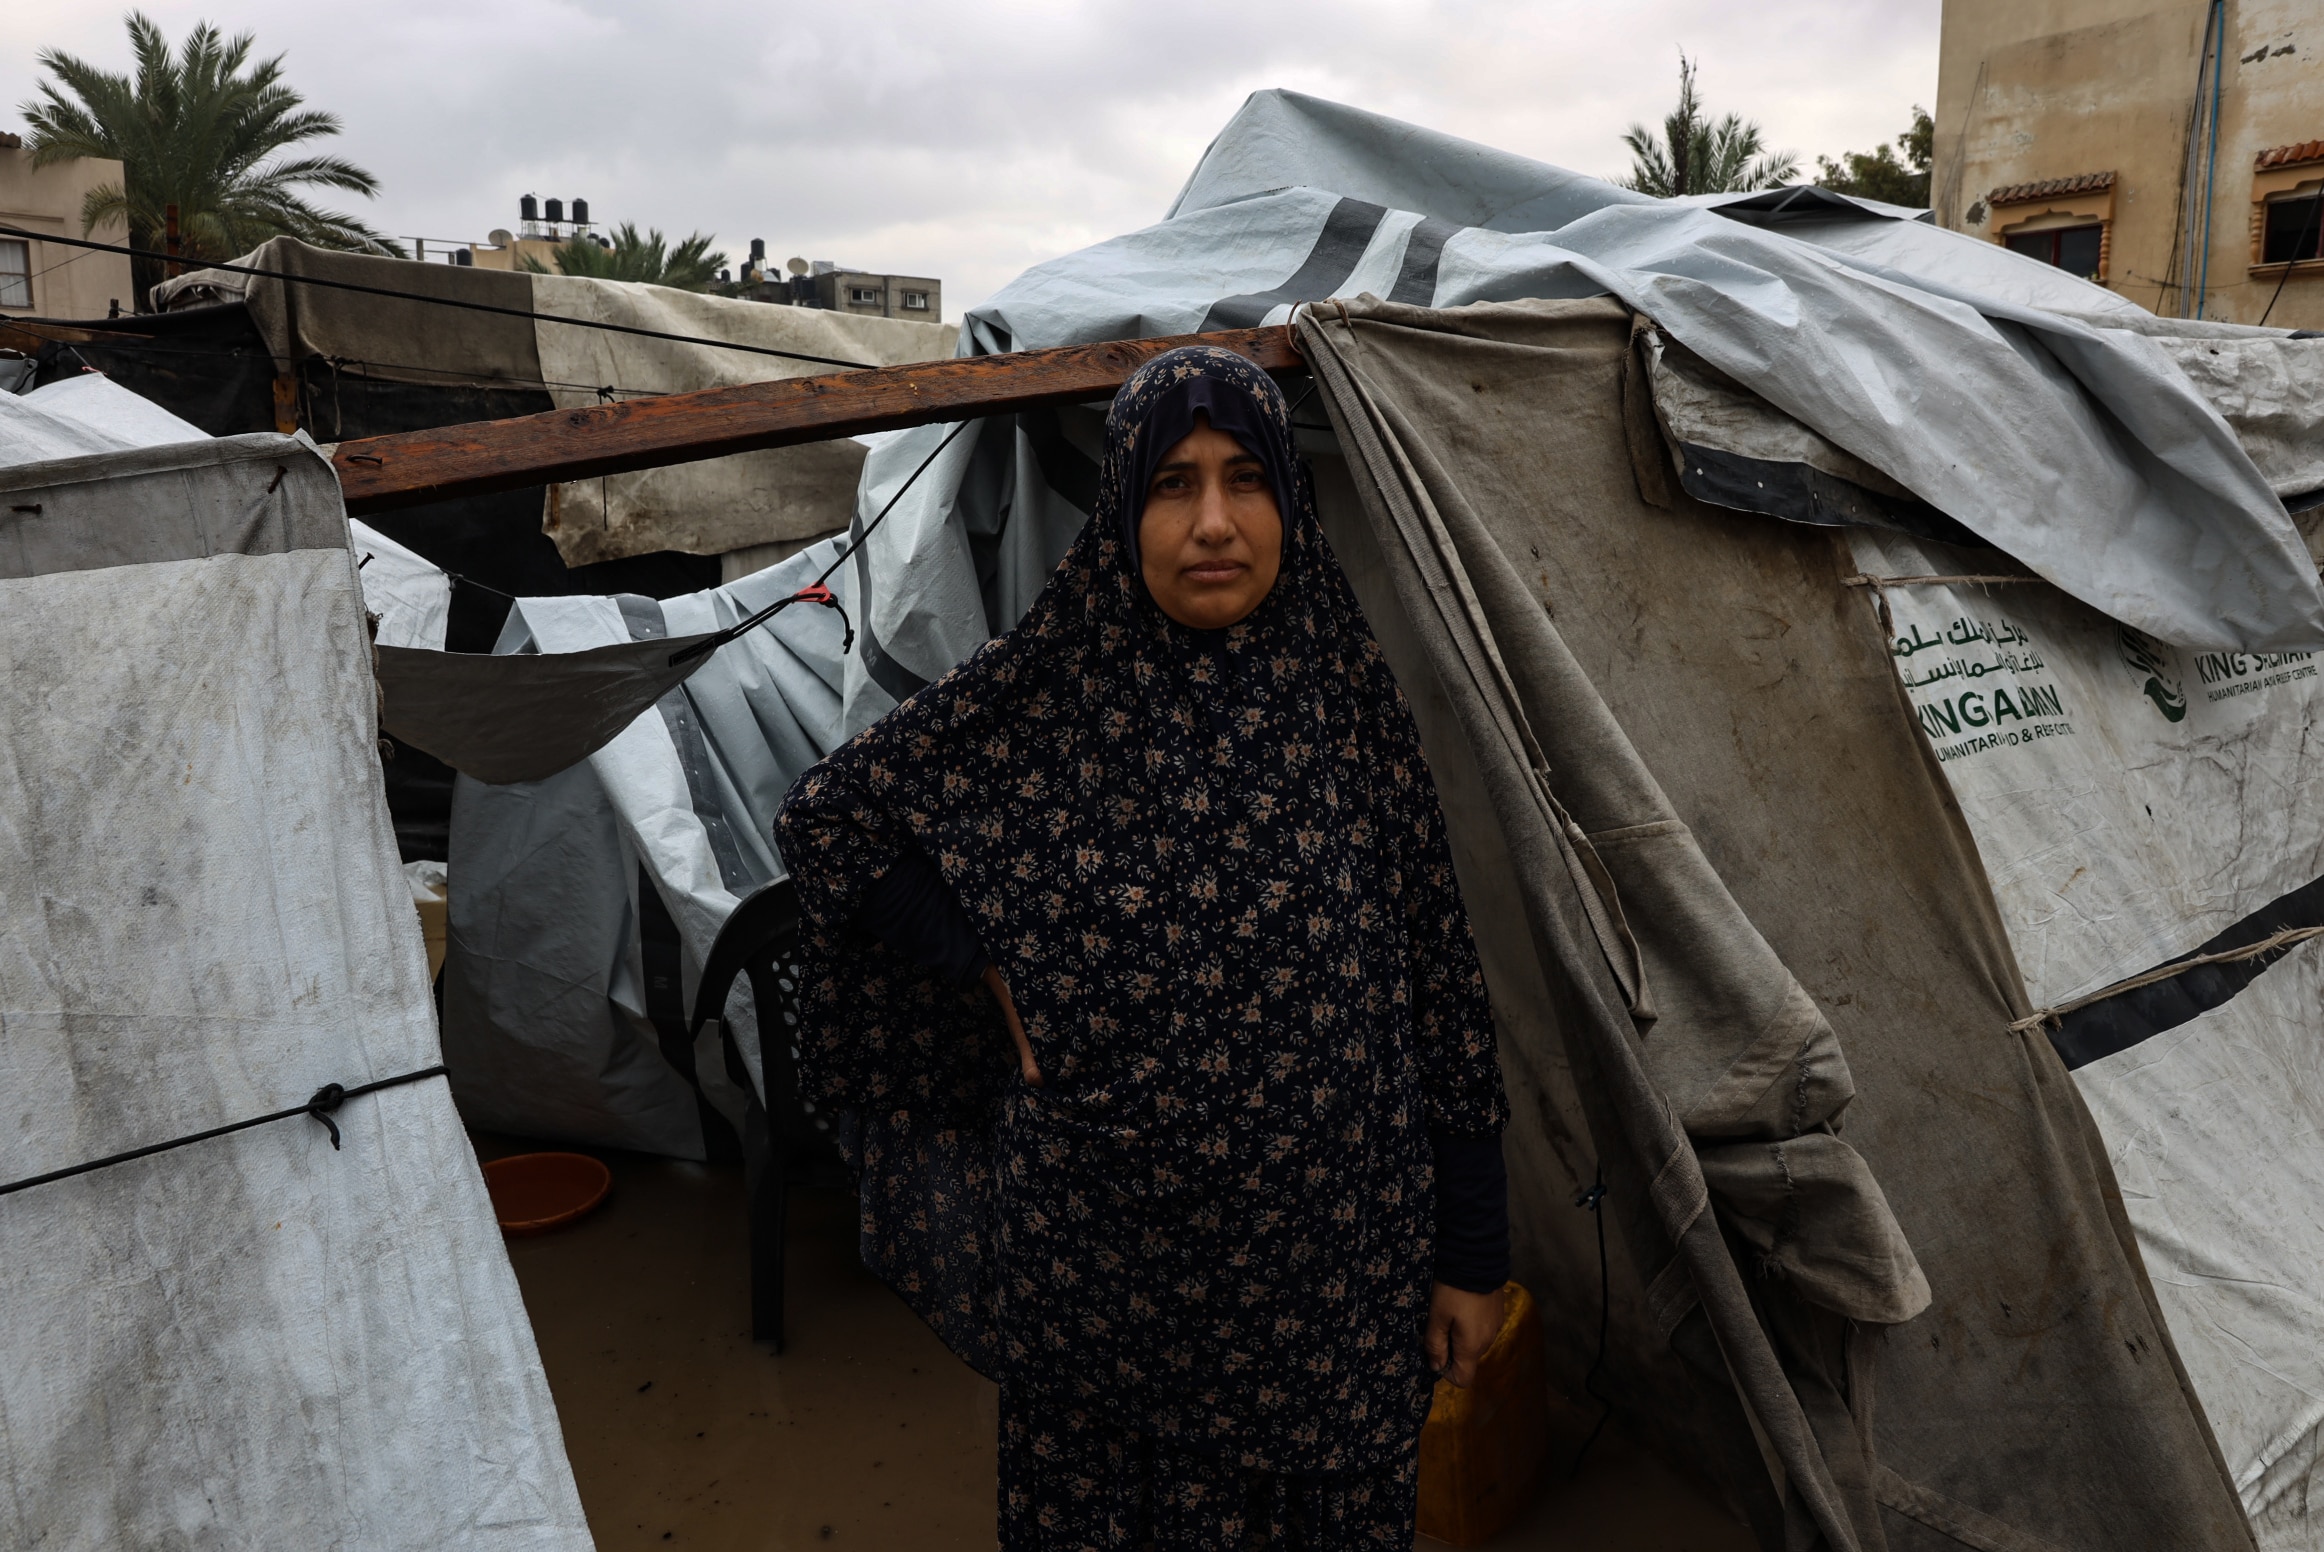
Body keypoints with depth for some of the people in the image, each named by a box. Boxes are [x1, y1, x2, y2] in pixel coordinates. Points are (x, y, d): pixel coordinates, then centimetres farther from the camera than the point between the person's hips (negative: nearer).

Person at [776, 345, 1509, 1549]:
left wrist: (1471, 1252, 1)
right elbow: (822, 816, 5)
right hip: (1098, 1258, 0)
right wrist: (980, 963, -4)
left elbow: (1434, 977, -1)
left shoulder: (1349, 703, -4)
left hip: (1330, 1259, 1)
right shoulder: (1037, 701, -8)